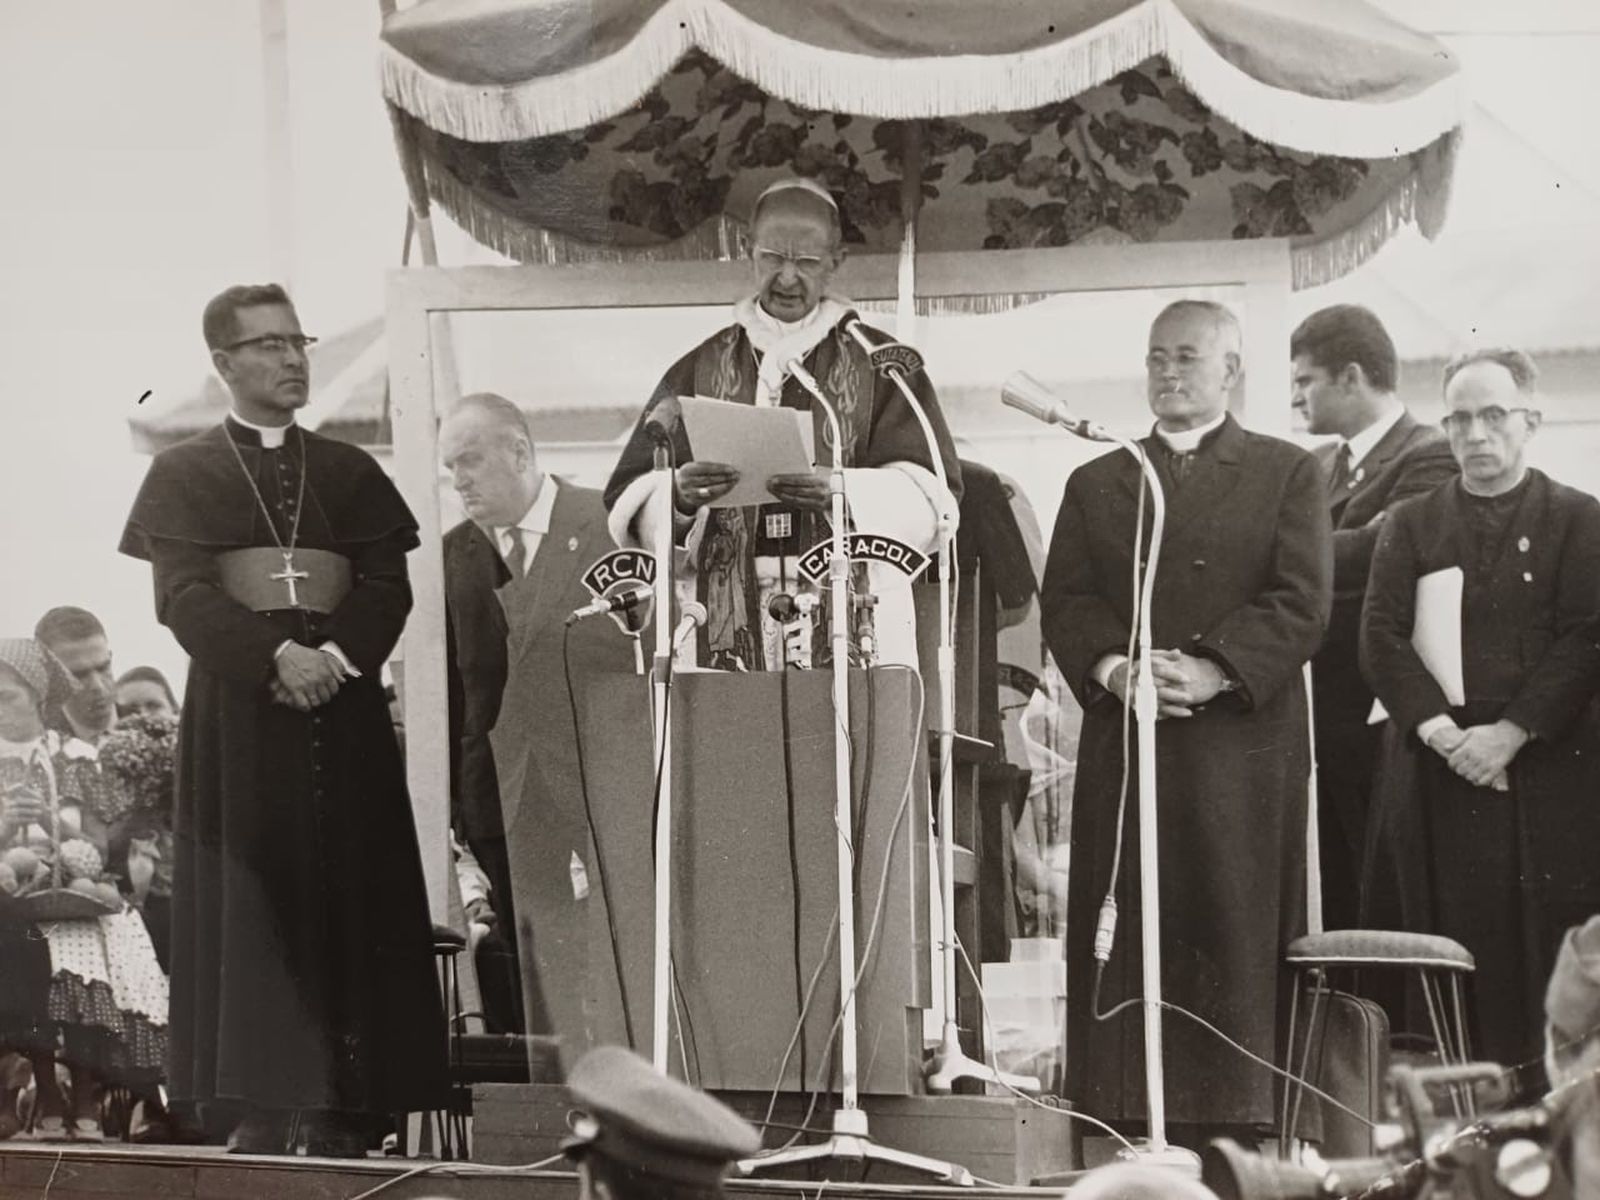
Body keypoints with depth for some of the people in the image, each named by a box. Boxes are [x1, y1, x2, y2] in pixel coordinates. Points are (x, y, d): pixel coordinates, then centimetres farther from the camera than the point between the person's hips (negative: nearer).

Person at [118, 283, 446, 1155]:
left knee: (346, 898, -3)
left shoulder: (349, 472, 16)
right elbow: (183, 595, -5)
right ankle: (260, 1108, -7)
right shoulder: (183, 474, 7)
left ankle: (339, 1110, -3)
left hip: (342, 706, 3)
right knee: (250, 896, -6)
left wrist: (336, 655, -14)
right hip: (237, 706, -2)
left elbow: (388, 586, 5)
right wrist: (278, 655, -19)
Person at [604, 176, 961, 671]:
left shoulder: (880, 365, 10)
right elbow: (628, 505, 7)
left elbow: (931, 498, -1)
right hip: (725, 631, 1)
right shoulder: (699, 370, 14)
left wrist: (841, 494, -20)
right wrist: (678, 494, -16)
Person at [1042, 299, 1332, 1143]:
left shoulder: (1286, 474, 10)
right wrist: (1111, 669, -11)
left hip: (1243, 744, -2)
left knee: (1237, 939, -5)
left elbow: (1302, 603, -1)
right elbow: (1064, 602, 9)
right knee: (1124, 942, -2)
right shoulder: (1096, 484, 19)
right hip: (1123, 747, 2)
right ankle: (1125, 1126, -1)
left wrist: (1214, 671, -15)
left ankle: (1239, 1126, -3)